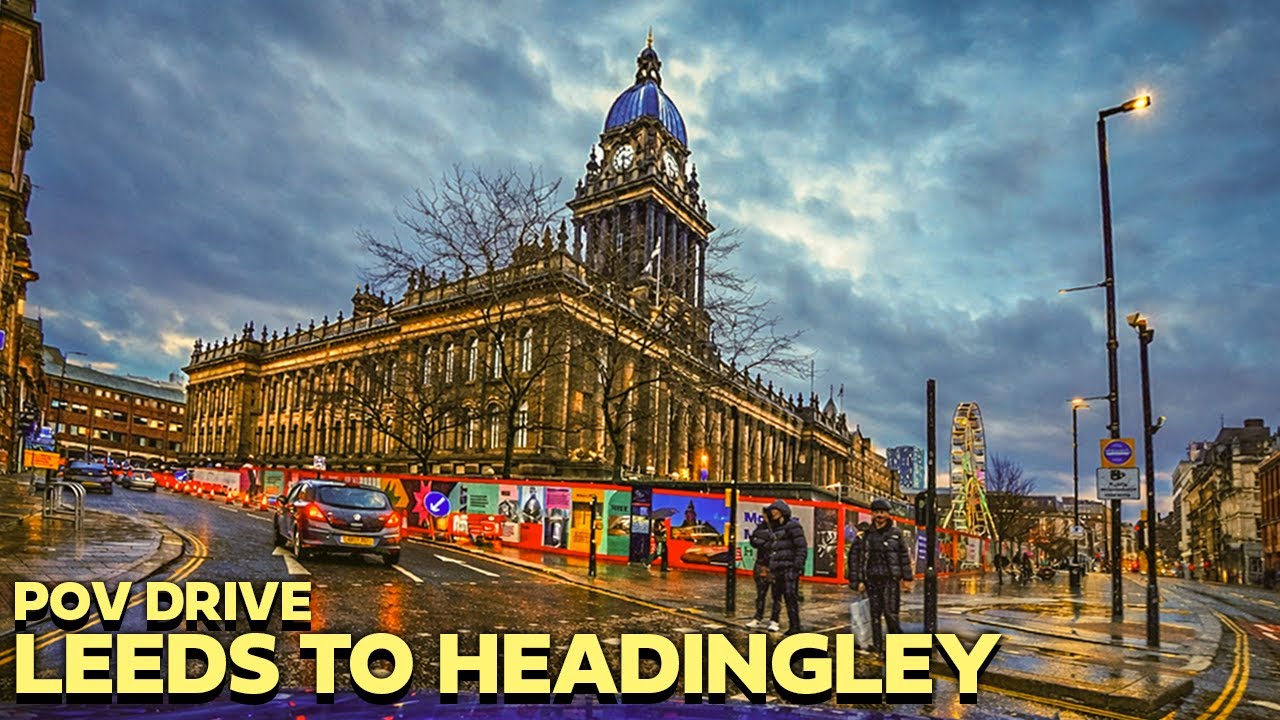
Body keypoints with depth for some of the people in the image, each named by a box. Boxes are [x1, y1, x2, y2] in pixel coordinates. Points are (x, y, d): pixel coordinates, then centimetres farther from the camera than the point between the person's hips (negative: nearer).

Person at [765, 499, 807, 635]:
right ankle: (774, 621, 18)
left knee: (791, 597, -7)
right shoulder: (776, 529, 21)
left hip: (789, 569, -8)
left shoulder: (793, 526, -5)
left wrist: (797, 566, -18)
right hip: (777, 569, 8)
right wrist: (771, 568, 20)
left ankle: (794, 626, -3)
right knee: (776, 596, 11)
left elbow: (802, 547, -11)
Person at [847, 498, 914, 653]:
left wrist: (907, 579, 1)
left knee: (890, 613, -8)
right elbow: (854, 557, 6)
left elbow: (905, 557, 5)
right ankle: (877, 645, 13)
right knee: (875, 613, 6)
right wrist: (857, 580, 3)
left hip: (890, 579, -2)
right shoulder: (865, 535, 6)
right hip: (872, 579, 2)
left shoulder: (896, 533, 3)